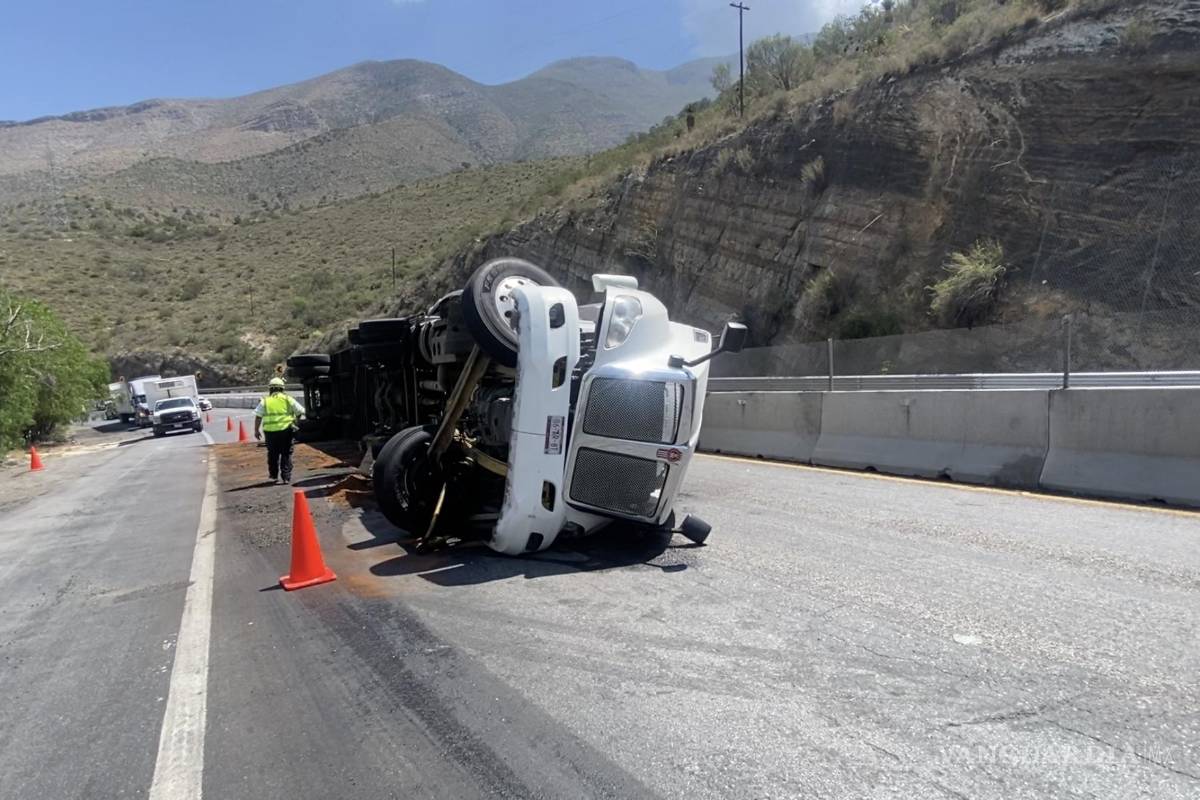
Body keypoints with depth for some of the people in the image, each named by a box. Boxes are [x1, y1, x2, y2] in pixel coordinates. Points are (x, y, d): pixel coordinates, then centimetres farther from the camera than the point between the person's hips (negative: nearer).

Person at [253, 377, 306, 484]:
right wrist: (296, 419, 24)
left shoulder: (265, 401, 7)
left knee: (272, 454, 15)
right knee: (286, 454, 5)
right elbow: (300, 411, 6)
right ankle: (286, 477, 1)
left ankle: (274, 476, 21)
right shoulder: (288, 399, 5)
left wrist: (256, 430, 8)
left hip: (270, 431, 1)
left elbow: (258, 416, 2)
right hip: (286, 430, -1)